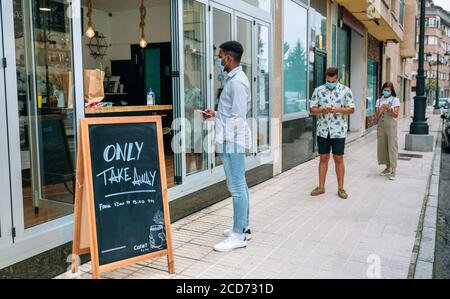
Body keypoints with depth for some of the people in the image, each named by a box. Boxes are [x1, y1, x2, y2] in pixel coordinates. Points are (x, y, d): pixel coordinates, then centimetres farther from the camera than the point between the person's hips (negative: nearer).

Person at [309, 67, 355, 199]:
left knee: (338, 159, 4)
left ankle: (341, 188, 14)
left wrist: (338, 110, -18)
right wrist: (321, 110, -18)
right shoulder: (318, 90, 3)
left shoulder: (345, 90, -1)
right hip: (322, 130, 2)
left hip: (339, 131, -2)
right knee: (323, 158, 8)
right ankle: (321, 187, 17)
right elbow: (312, 109, 3)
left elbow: (351, 109, -1)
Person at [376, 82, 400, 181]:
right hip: (381, 126, 4)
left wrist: (389, 108, -20)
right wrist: (380, 111, -10)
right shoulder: (379, 101, 11)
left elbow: (396, 115, -5)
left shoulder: (395, 100, 1)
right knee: (383, 146, 4)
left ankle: (393, 170, -8)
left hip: (391, 126, -4)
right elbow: (377, 116, 10)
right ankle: (388, 168, 15)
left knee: (392, 147, -7)